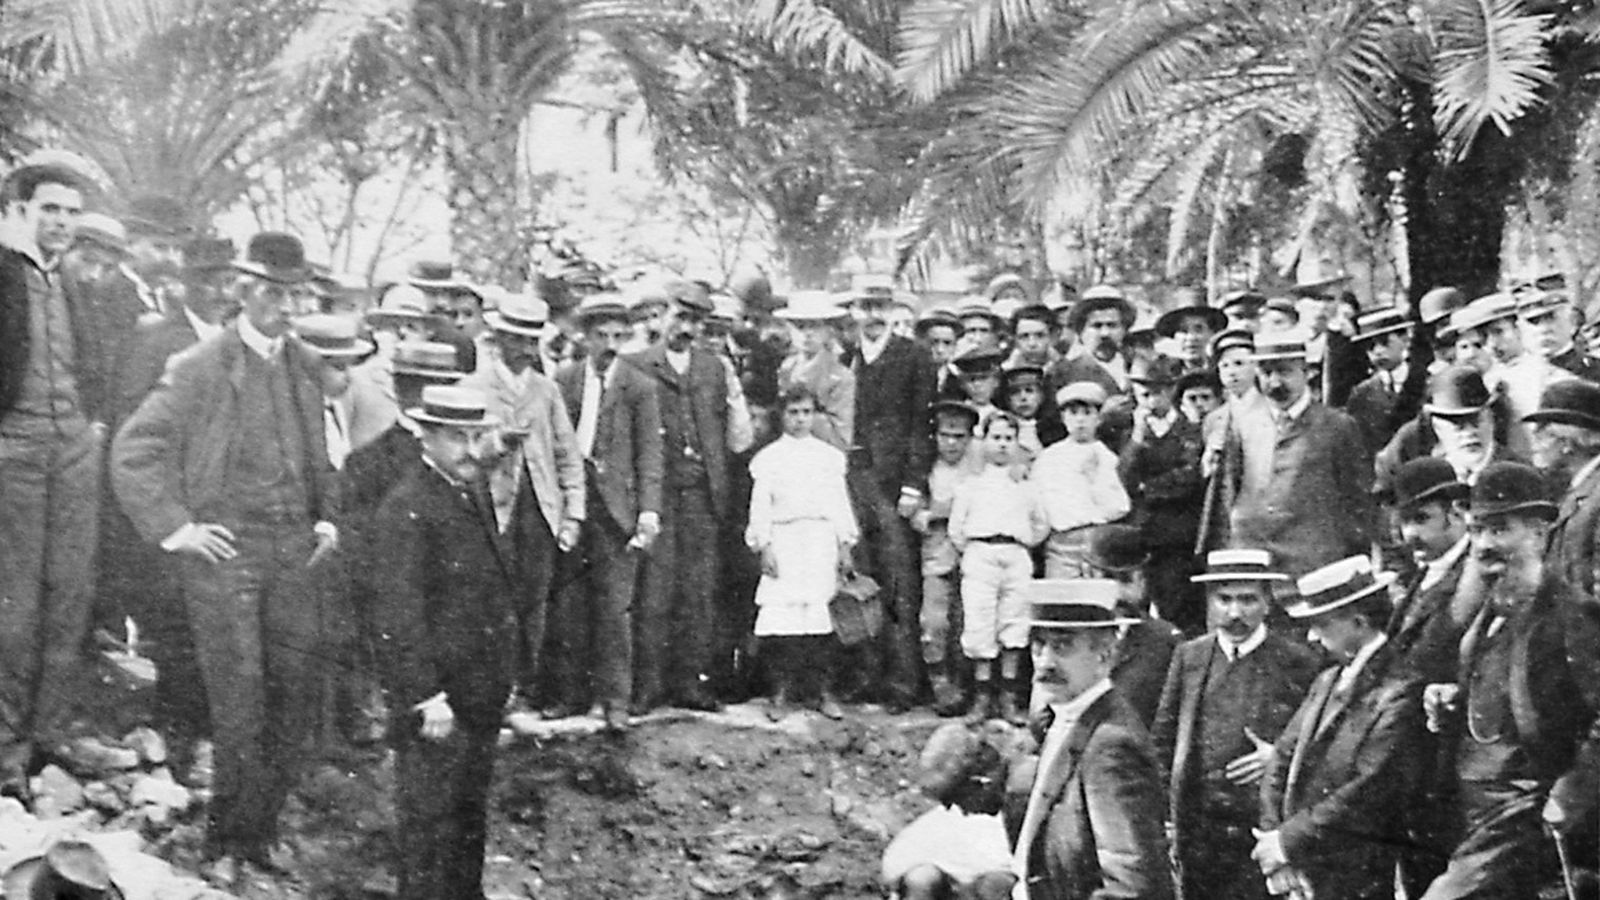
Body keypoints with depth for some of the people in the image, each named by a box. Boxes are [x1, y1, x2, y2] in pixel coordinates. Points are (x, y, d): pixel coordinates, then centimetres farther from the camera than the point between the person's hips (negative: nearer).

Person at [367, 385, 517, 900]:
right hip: (437, 698, -9)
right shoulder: (406, 509, -18)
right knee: (429, 818, 2)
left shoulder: (475, 489, 9)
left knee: (472, 813, 20)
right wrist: (426, 697, -23)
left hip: (482, 696, 9)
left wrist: (502, 674, 17)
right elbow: (399, 616, -21)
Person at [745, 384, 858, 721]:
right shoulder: (769, 457, 6)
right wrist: (763, 545, -5)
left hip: (821, 540, 1)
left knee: (821, 617, -1)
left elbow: (840, 502, 13)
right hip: (783, 539, -1)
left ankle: (824, 692, 6)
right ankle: (781, 691, 1)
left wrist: (845, 543, 6)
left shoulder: (830, 456, 12)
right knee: (780, 616, -7)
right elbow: (760, 505, 4)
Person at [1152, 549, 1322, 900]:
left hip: (1265, 831, -3)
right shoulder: (1188, 656, 9)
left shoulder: (1298, 663, -1)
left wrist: (1282, 758, -13)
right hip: (1195, 833, 3)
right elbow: (1163, 739, 12)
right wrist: (1162, 818, 6)